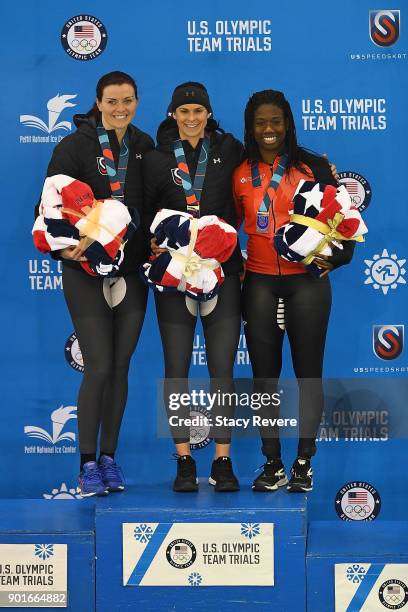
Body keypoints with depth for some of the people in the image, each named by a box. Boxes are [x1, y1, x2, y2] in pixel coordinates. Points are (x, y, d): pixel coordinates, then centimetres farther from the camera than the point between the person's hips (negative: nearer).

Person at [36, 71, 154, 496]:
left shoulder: (145, 147, 7)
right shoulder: (74, 146, -6)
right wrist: (63, 245, -23)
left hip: (132, 271, 4)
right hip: (86, 271, -4)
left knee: (120, 367, 7)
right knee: (99, 367, -8)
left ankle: (109, 458, 16)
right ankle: (88, 465, 1)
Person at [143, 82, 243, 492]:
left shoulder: (229, 150, 6)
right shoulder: (157, 159, 4)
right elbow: (144, 212, 5)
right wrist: (154, 242, -10)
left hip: (222, 270, 0)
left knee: (222, 370, 0)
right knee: (176, 370, 2)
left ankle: (222, 462, 6)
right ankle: (184, 461, 9)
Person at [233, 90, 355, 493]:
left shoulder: (313, 167, 0)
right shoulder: (240, 173, 6)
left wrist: (336, 256, -12)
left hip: (307, 281, -2)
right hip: (259, 283, 2)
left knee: (308, 372, 2)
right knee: (264, 376, 4)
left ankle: (304, 464, 10)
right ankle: (272, 464, 12)